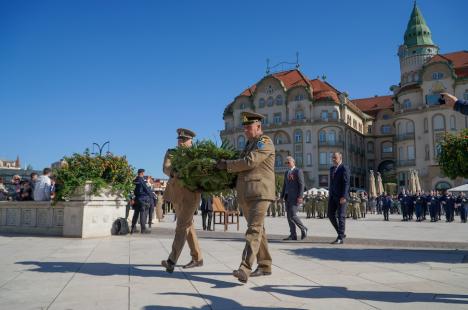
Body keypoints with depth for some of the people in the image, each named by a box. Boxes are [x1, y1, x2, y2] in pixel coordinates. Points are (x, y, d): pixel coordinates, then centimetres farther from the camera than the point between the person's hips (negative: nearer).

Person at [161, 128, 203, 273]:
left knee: (181, 227, -13)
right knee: (188, 226, 11)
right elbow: (166, 168, -12)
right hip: (176, 195, 5)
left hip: (190, 195, -5)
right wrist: (174, 173, -34)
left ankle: (171, 261, -16)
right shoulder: (171, 153, 6)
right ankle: (197, 258, 22)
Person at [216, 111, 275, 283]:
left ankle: (245, 269, -24)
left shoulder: (265, 142, -6)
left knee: (254, 229, -16)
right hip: (245, 194, 9)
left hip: (260, 193, -9)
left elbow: (249, 162, -17)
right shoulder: (249, 143, 21)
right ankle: (265, 266, 22)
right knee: (258, 229, 13)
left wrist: (227, 165, -9)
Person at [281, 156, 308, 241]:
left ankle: (303, 229, 7)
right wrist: (282, 196, 13)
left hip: (295, 196, -8)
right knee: (289, 216, 3)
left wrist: (300, 197, -20)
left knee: (292, 215, -14)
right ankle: (293, 235, 5)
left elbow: (301, 185, -12)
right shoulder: (286, 172, 18)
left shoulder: (298, 171, -6)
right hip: (288, 197, 8)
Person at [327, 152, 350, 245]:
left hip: (341, 196, -8)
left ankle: (340, 238, -1)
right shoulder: (332, 169, 17)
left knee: (341, 216, -5)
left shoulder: (344, 169, -8)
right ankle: (341, 233, 18)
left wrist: (343, 196, -22)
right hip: (333, 195, 8)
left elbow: (346, 183, -15)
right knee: (330, 214, 5)